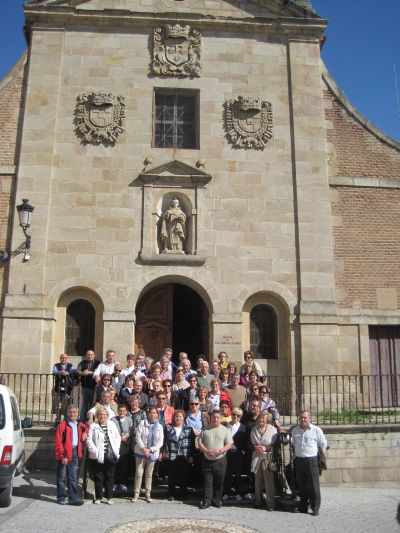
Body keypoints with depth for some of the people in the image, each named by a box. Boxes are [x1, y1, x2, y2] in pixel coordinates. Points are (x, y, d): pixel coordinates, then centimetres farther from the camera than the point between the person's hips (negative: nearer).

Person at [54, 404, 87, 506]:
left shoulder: (80, 425, 10)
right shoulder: (63, 425, -8)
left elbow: (86, 428, 33)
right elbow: (58, 442, -12)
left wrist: (85, 433, 10)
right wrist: (62, 455, -17)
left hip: (75, 453, 5)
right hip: (65, 453, -5)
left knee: (73, 478, 8)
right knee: (62, 477, 5)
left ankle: (73, 497, 12)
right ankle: (61, 497, 16)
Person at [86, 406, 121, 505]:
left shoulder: (112, 424, 9)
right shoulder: (93, 426, 0)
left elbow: (118, 438, 11)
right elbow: (89, 440, -5)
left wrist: (116, 450, 1)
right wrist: (95, 451, -14)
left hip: (111, 456, 2)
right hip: (97, 457, -2)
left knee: (110, 477, 7)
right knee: (98, 478, 4)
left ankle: (109, 497, 17)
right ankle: (98, 497, 16)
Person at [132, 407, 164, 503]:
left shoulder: (159, 426, 4)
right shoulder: (142, 423, -2)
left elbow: (160, 442, 0)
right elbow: (138, 436, -7)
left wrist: (150, 449, -11)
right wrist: (143, 448, -17)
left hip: (153, 453, 2)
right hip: (141, 452, -2)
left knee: (149, 474, 9)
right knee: (139, 473, -2)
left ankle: (148, 494, 18)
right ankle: (136, 494, 7)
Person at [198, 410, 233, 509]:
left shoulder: (225, 430, 2)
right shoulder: (205, 430, 6)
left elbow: (229, 444, -2)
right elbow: (200, 443, 4)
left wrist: (220, 451, -17)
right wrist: (207, 451, -13)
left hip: (220, 460, 0)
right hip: (207, 460, 1)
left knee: (219, 482, 5)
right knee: (207, 482, 1)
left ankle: (216, 500, 18)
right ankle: (207, 501, 6)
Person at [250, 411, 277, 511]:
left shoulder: (273, 430, -1)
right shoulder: (254, 429, 11)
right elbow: (250, 442, 14)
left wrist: (266, 448, -16)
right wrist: (255, 447, -6)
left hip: (268, 458, -4)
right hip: (256, 457, 4)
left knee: (269, 481, -5)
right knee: (257, 481, 10)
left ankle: (270, 503, 2)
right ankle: (258, 501, 22)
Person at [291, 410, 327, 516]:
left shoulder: (316, 430, -6)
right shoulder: (294, 430, 7)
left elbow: (323, 445, 5)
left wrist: (320, 457, 10)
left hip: (312, 460, -4)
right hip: (299, 460, 4)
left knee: (314, 485, -3)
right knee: (301, 485, 11)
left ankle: (315, 508, 5)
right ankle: (303, 507, 21)